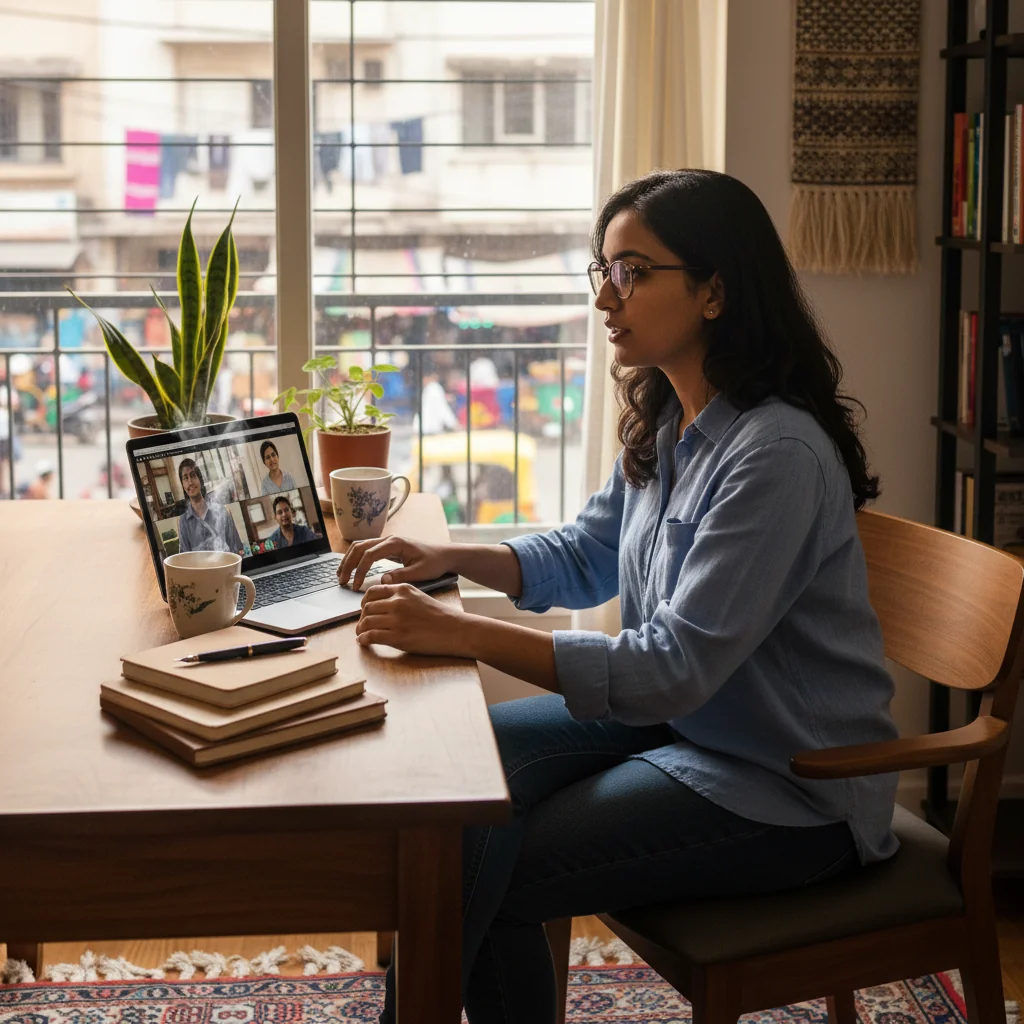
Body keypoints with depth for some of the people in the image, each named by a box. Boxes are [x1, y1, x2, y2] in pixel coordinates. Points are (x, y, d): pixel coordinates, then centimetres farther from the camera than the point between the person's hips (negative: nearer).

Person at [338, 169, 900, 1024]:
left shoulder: (777, 454, -26)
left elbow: (677, 669, -29)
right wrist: (448, 558, -1)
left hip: (784, 792, -9)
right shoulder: (666, 424, 4)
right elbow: (585, 558, 17)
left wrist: (463, 634, -30)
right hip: (681, 722, 9)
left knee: (469, 869, -14)